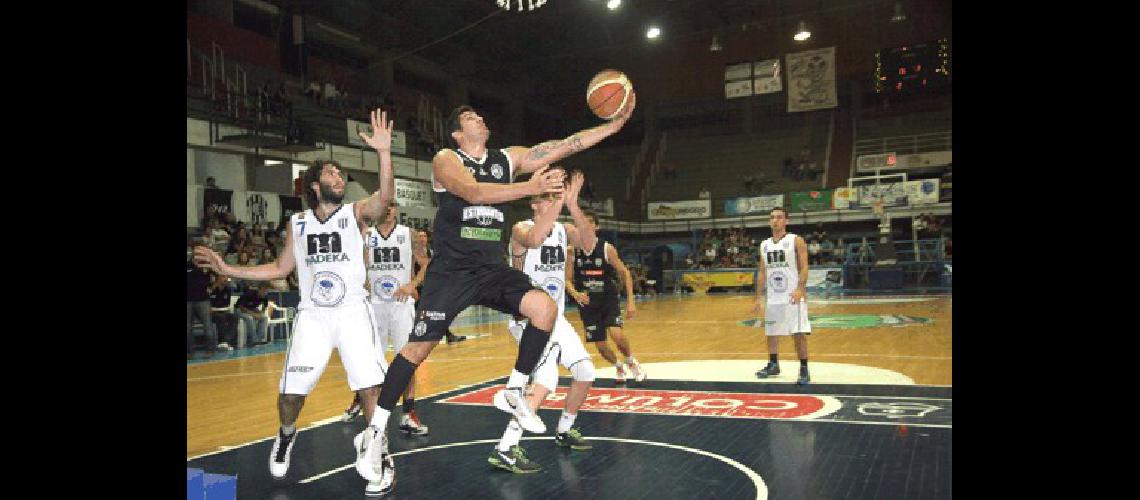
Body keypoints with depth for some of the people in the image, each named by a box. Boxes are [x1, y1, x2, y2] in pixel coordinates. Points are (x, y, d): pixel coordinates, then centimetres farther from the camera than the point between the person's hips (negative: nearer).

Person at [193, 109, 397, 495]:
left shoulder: (356, 213, -1)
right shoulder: (297, 223, 8)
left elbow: (384, 196, -23)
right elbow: (281, 268, 17)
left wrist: (384, 152, -38)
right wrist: (228, 270, 11)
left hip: (352, 311, -2)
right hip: (312, 314, 2)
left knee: (370, 386, -13)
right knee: (290, 391, 0)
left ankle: (376, 451, 7)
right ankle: (286, 437, 33)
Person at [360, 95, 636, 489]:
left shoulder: (508, 158, 10)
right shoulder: (446, 159, -4)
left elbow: (566, 145, 5)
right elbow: (473, 192, -25)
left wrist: (616, 123, -2)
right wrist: (531, 188, -36)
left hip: (492, 268, 5)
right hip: (452, 270, -4)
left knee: (545, 308, -17)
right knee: (418, 348, -4)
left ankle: (512, 393, 1)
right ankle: (375, 433, 11)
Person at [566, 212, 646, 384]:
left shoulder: (607, 249, -9)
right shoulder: (573, 251, -5)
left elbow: (625, 273, -2)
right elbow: (568, 280, -1)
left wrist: (630, 301, -8)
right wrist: (575, 294, -22)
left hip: (609, 299, -2)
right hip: (588, 302, 2)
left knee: (616, 334, -23)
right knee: (600, 345, 4)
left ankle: (630, 361, 9)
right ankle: (618, 367, 36)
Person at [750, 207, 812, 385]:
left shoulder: (796, 241, -4)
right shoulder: (764, 245, 12)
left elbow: (804, 268, -10)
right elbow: (762, 273, 16)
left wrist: (800, 289, -25)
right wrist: (759, 298, 11)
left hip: (793, 296, -6)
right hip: (772, 298, 6)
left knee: (799, 334, -7)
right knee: (771, 332, 13)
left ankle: (804, 370, 0)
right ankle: (773, 365, 28)